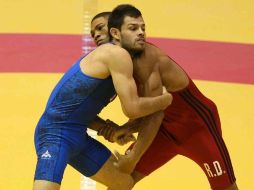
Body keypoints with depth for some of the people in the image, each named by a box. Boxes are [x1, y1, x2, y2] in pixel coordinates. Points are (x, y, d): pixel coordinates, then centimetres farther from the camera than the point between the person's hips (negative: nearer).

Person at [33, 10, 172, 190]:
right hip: (56, 133, -11)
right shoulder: (118, 55, -13)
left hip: (78, 134, 11)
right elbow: (132, 108, -18)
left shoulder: (109, 57, 17)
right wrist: (165, 100, -1)